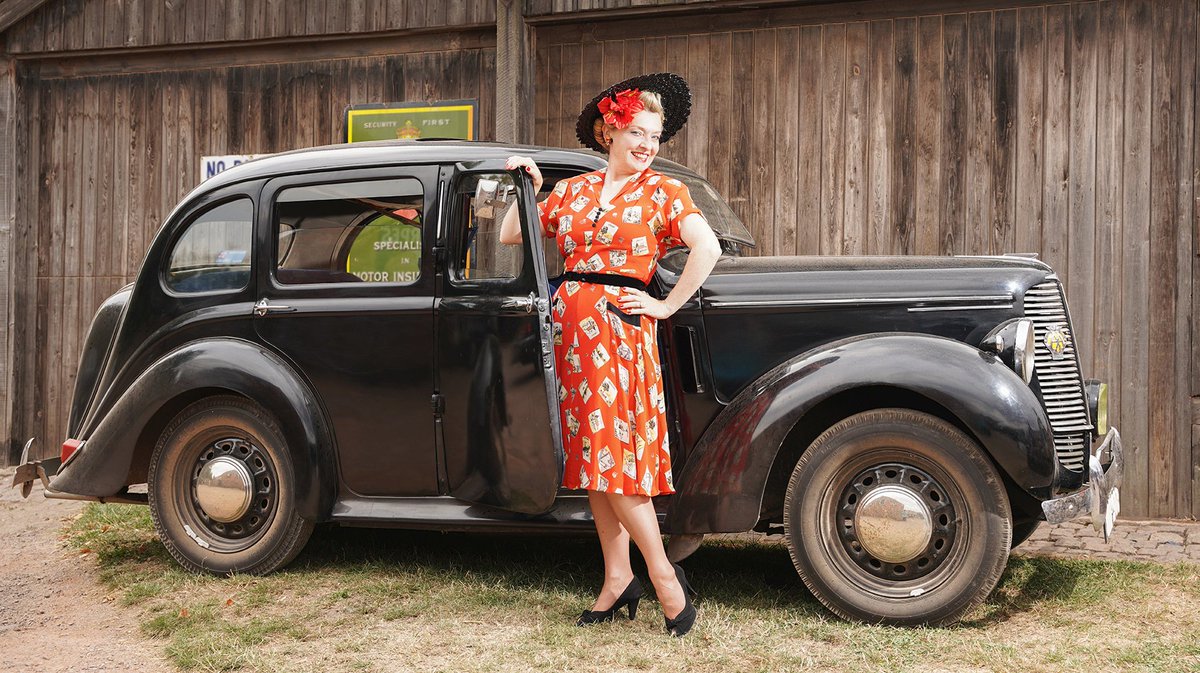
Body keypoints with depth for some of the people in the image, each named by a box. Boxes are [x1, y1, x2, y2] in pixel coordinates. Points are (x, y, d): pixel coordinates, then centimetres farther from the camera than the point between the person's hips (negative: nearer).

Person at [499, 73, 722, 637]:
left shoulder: (664, 190, 3)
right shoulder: (572, 190, 14)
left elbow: (707, 248, -11)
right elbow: (510, 236, 18)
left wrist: (667, 306, -11)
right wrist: (528, 187, 9)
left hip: (620, 327, -5)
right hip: (569, 325, 5)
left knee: (615, 454, -10)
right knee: (593, 456, 7)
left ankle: (664, 573, 3)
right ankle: (618, 580, 15)